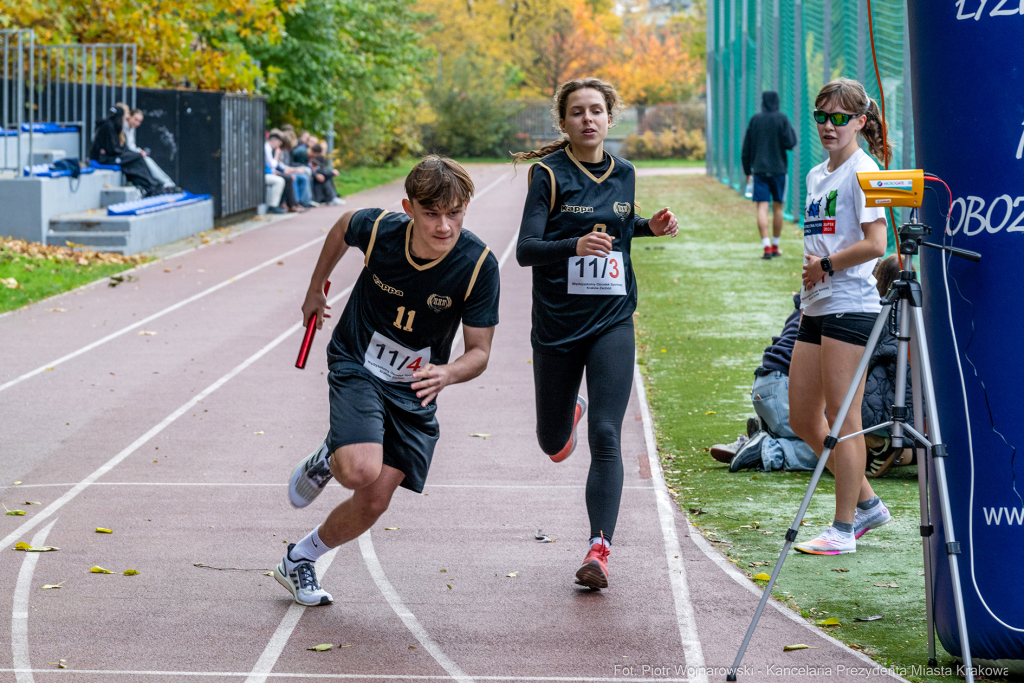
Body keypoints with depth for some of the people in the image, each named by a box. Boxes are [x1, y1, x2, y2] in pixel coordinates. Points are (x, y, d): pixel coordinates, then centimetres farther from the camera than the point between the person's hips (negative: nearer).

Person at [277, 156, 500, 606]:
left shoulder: (479, 265, -22)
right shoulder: (378, 229, -21)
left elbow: (479, 350, -14)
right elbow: (342, 228, 5)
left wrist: (446, 374, -37)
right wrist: (315, 289, 18)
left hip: (414, 388, 2)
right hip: (356, 366, -2)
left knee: (374, 502, -1)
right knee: (360, 471, -27)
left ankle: (299, 561, 25)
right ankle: (326, 461, 9)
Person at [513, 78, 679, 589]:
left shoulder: (624, 173, 6)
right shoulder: (549, 173, -8)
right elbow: (526, 248, -16)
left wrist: (651, 227, 5)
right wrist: (574, 246, -34)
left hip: (612, 321, 1)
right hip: (557, 324, -1)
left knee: (606, 437, -13)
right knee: (553, 442, 15)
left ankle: (599, 549, -15)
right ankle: (571, 413, 52)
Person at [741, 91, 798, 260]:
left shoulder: (755, 119, 3)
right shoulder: (782, 119, -4)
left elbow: (747, 147, 5)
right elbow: (790, 143, -10)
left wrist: (747, 170, 14)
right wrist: (791, 130, 9)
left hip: (759, 170, 0)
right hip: (778, 169, 0)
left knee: (762, 208, -5)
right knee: (777, 208, 12)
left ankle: (767, 247, -16)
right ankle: (775, 246, 19)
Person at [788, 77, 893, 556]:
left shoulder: (861, 171, -8)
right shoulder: (816, 175, 17)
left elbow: (874, 244, -17)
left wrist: (827, 266, -9)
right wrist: (812, 266, 3)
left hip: (851, 305, -9)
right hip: (816, 306, 9)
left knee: (842, 418, -6)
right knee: (802, 418, 10)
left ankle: (844, 528, 0)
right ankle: (867, 503, 22)